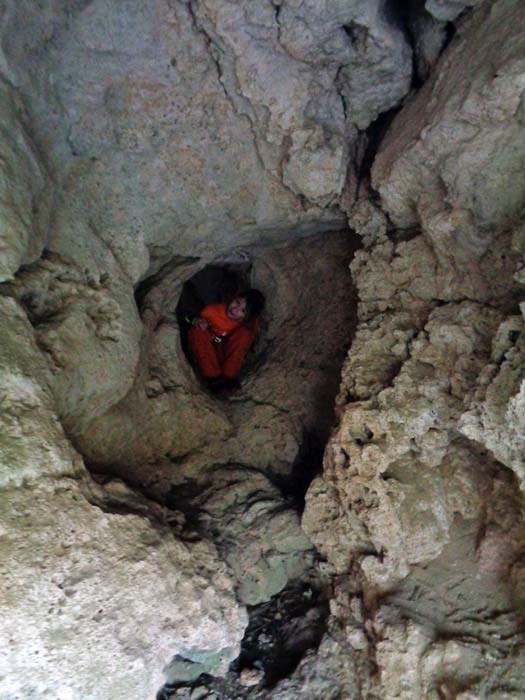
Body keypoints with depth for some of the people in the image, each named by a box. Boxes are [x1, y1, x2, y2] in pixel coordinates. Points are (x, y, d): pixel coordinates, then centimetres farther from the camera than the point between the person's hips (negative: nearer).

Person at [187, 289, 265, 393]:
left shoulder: (251, 323, -12)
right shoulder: (213, 310, -13)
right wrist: (199, 322, -21)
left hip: (230, 355, -1)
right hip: (209, 354, 1)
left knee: (245, 332, -25)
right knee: (197, 331, -27)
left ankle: (229, 376, -30)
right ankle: (213, 377, -34)